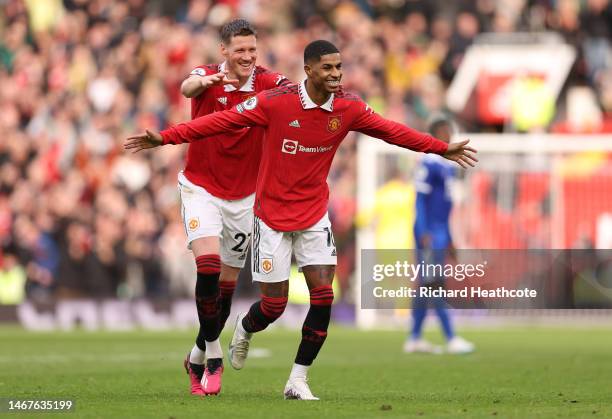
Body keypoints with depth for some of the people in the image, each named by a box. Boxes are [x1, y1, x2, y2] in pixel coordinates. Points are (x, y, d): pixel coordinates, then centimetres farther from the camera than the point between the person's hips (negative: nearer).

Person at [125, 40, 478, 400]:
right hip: (272, 215, -3)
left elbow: (392, 131, 8)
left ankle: (298, 380, 1)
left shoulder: (348, 108, -5)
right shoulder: (276, 102, -16)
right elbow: (221, 121, -14)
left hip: (315, 216, 3)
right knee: (275, 304, -1)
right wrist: (166, 138, -18)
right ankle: (245, 330, 37)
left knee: (323, 296, -10)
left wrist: (442, 149, 12)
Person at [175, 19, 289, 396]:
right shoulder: (207, 77, -8)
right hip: (202, 188, -3)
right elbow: (188, 88, -32)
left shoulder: (266, 82, -6)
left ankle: (197, 358, 27)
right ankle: (214, 356, -11)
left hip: (244, 196, 3)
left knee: (227, 283, 8)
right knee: (208, 264, -22)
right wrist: (206, 81, -57)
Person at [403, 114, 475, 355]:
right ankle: (451, 339, -12)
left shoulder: (447, 166, 17)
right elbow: (421, 200, -14)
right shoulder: (429, 164, -11)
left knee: (425, 286, 10)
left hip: (440, 234, 10)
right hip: (429, 234, -10)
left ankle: (414, 339, 14)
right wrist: (424, 234, -20)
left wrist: (449, 239, 24)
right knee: (434, 285, -9)